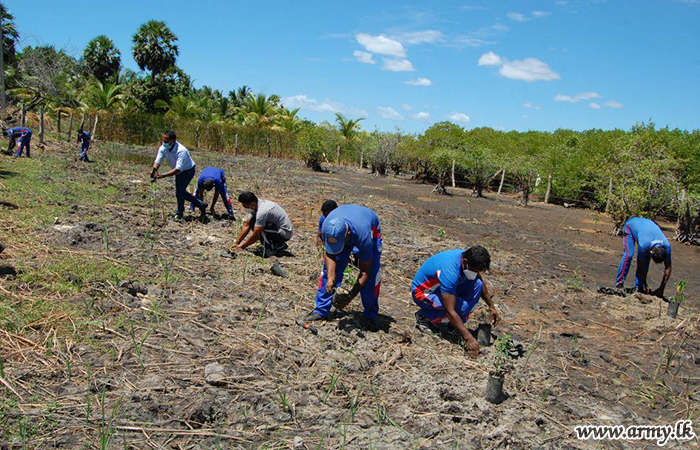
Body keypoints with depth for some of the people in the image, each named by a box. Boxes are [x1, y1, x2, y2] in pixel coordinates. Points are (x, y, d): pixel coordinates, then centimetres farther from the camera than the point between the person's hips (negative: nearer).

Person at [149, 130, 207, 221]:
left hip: (188, 170, -8)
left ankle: (180, 213, 4)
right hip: (179, 171, 8)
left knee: (179, 190, -16)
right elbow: (158, 161, -16)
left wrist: (163, 175, -49)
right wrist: (154, 170, -39)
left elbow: (178, 169, -43)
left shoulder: (181, 151, -38)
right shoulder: (163, 148, -17)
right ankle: (200, 204, 30)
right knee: (181, 191, 12)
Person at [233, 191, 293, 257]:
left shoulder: (262, 211, -27)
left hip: (285, 232, -10)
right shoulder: (254, 206, 0)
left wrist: (242, 246, -11)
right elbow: (246, 226, 6)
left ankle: (270, 249, -6)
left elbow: (255, 235, -23)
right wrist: (237, 243, 3)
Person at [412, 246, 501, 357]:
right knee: (463, 307, -29)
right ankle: (425, 317, -6)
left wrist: (492, 306, 7)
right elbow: (450, 311, -35)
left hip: (443, 287, 8)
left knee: (477, 284, -14)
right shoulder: (450, 272, -38)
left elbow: (481, 281, 8)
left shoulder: (468, 258, -14)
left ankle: (455, 325, -2)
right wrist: (468, 338, -32)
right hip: (422, 292, -8)